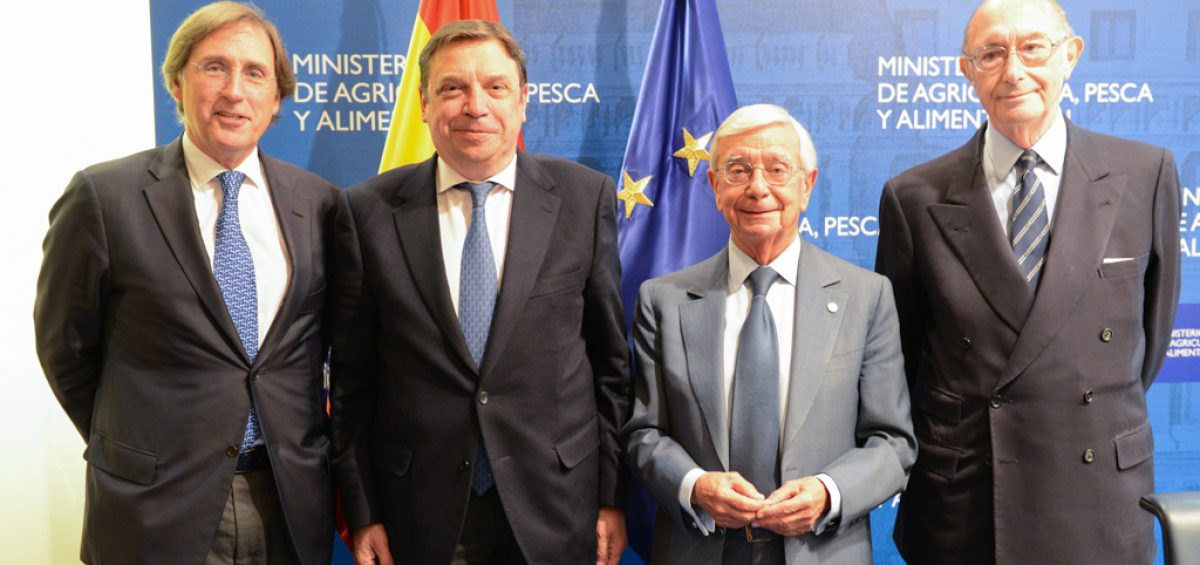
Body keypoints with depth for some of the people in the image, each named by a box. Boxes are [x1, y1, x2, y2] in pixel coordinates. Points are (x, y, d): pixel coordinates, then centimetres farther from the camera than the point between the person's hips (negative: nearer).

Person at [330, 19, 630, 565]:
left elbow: (611, 359, 1)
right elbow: (351, 377, 1)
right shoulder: (368, 211, -4)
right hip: (418, 517, 0)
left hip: (555, 509, 1)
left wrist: (611, 496, 2)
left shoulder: (585, 197, -3)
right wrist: (361, 513, 1)